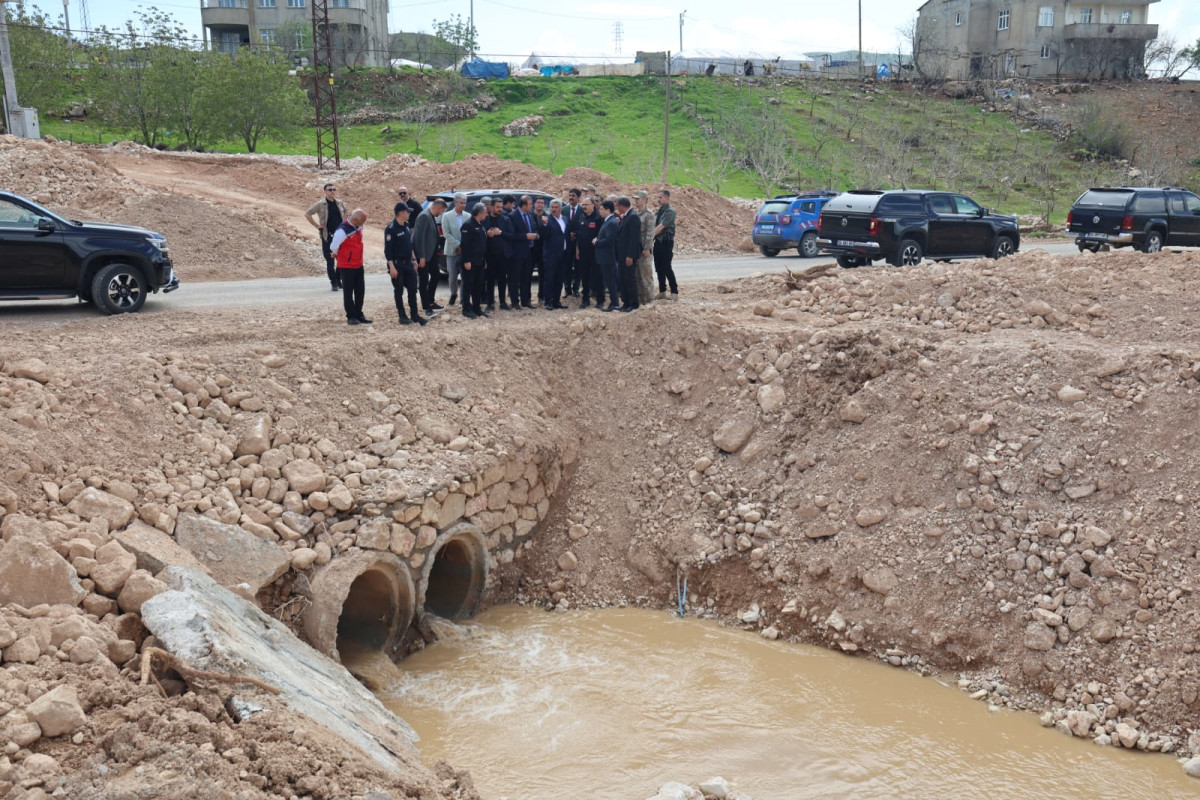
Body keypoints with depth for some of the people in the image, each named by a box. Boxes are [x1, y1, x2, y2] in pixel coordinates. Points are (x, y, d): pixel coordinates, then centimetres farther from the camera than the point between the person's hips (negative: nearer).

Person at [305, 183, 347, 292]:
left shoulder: (340, 203, 8)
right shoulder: (320, 204, -5)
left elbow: (345, 212, 29)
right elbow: (307, 214, -3)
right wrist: (316, 225, -6)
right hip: (327, 236, -4)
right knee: (330, 261, 0)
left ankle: (339, 280, 20)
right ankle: (333, 283, 6)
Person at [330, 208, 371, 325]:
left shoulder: (358, 227, 3)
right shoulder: (343, 230, -23)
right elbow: (333, 247, -21)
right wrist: (338, 255, -2)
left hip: (358, 265, 8)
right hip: (346, 267, -8)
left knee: (360, 290, 12)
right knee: (348, 292, 2)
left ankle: (359, 315, 22)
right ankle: (351, 317, 9)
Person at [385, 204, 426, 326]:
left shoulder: (407, 226, 9)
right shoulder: (391, 229, -15)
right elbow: (388, 250, -16)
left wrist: (413, 260, 16)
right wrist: (392, 267, -19)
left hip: (408, 263, 7)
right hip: (397, 264, -7)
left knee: (412, 289, 7)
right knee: (399, 291, 3)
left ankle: (415, 315, 14)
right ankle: (402, 316, 10)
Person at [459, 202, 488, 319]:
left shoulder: (480, 224, 15)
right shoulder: (468, 224, -13)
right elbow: (464, 244, -18)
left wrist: (484, 259, 16)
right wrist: (466, 261, -21)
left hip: (479, 261, 9)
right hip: (469, 261, -9)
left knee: (478, 285, 10)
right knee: (468, 285, -2)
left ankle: (476, 308, 18)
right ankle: (466, 309, 4)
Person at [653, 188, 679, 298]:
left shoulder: (670, 211, -12)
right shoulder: (658, 211, 12)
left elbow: (661, 227, -18)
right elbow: (654, 225, 12)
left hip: (666, 242, -8)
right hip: (658, 241, 8)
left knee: (667, 268, -7)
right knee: (659, 268, 10)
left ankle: (675, 292, -1)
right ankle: (662, 292, 17)